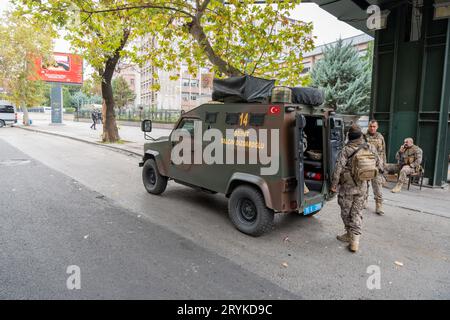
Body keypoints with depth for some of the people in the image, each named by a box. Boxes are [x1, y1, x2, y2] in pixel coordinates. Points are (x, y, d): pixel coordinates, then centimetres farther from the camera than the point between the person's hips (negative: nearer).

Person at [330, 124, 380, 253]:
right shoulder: (370, 148, 0)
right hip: (362, 186, 4)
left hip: (347, 187, -4)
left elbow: (338, 169, -18)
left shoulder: (345, 150, -14)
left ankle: (350, 234, 26)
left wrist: (333, 185, -10)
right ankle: (355, 240, 7)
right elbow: (377, 163, 12)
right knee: (357, 212, 11)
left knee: (346, 212, 13)